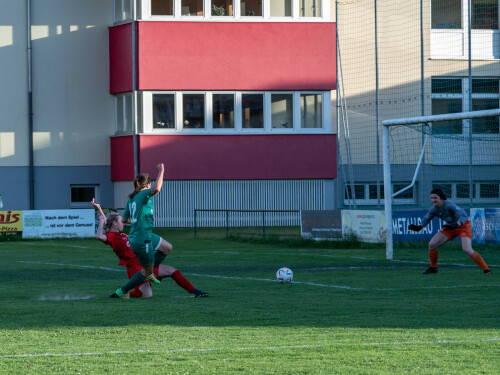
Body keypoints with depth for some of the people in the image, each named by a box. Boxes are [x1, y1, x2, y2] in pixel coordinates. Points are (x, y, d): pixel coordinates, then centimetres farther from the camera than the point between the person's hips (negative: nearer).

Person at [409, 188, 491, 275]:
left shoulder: (449, 205, -32)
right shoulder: (434, 209, -12)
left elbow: (463, 216, -39)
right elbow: (426, 218, -1)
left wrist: (456, 225, -56)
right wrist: (419, 227, -21)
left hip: (463, 225, -7)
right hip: (450, 226, 7)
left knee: (467, 249, -25)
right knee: (432, 244, -2)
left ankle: (485, 269, -13)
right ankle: (433, 267, 20)